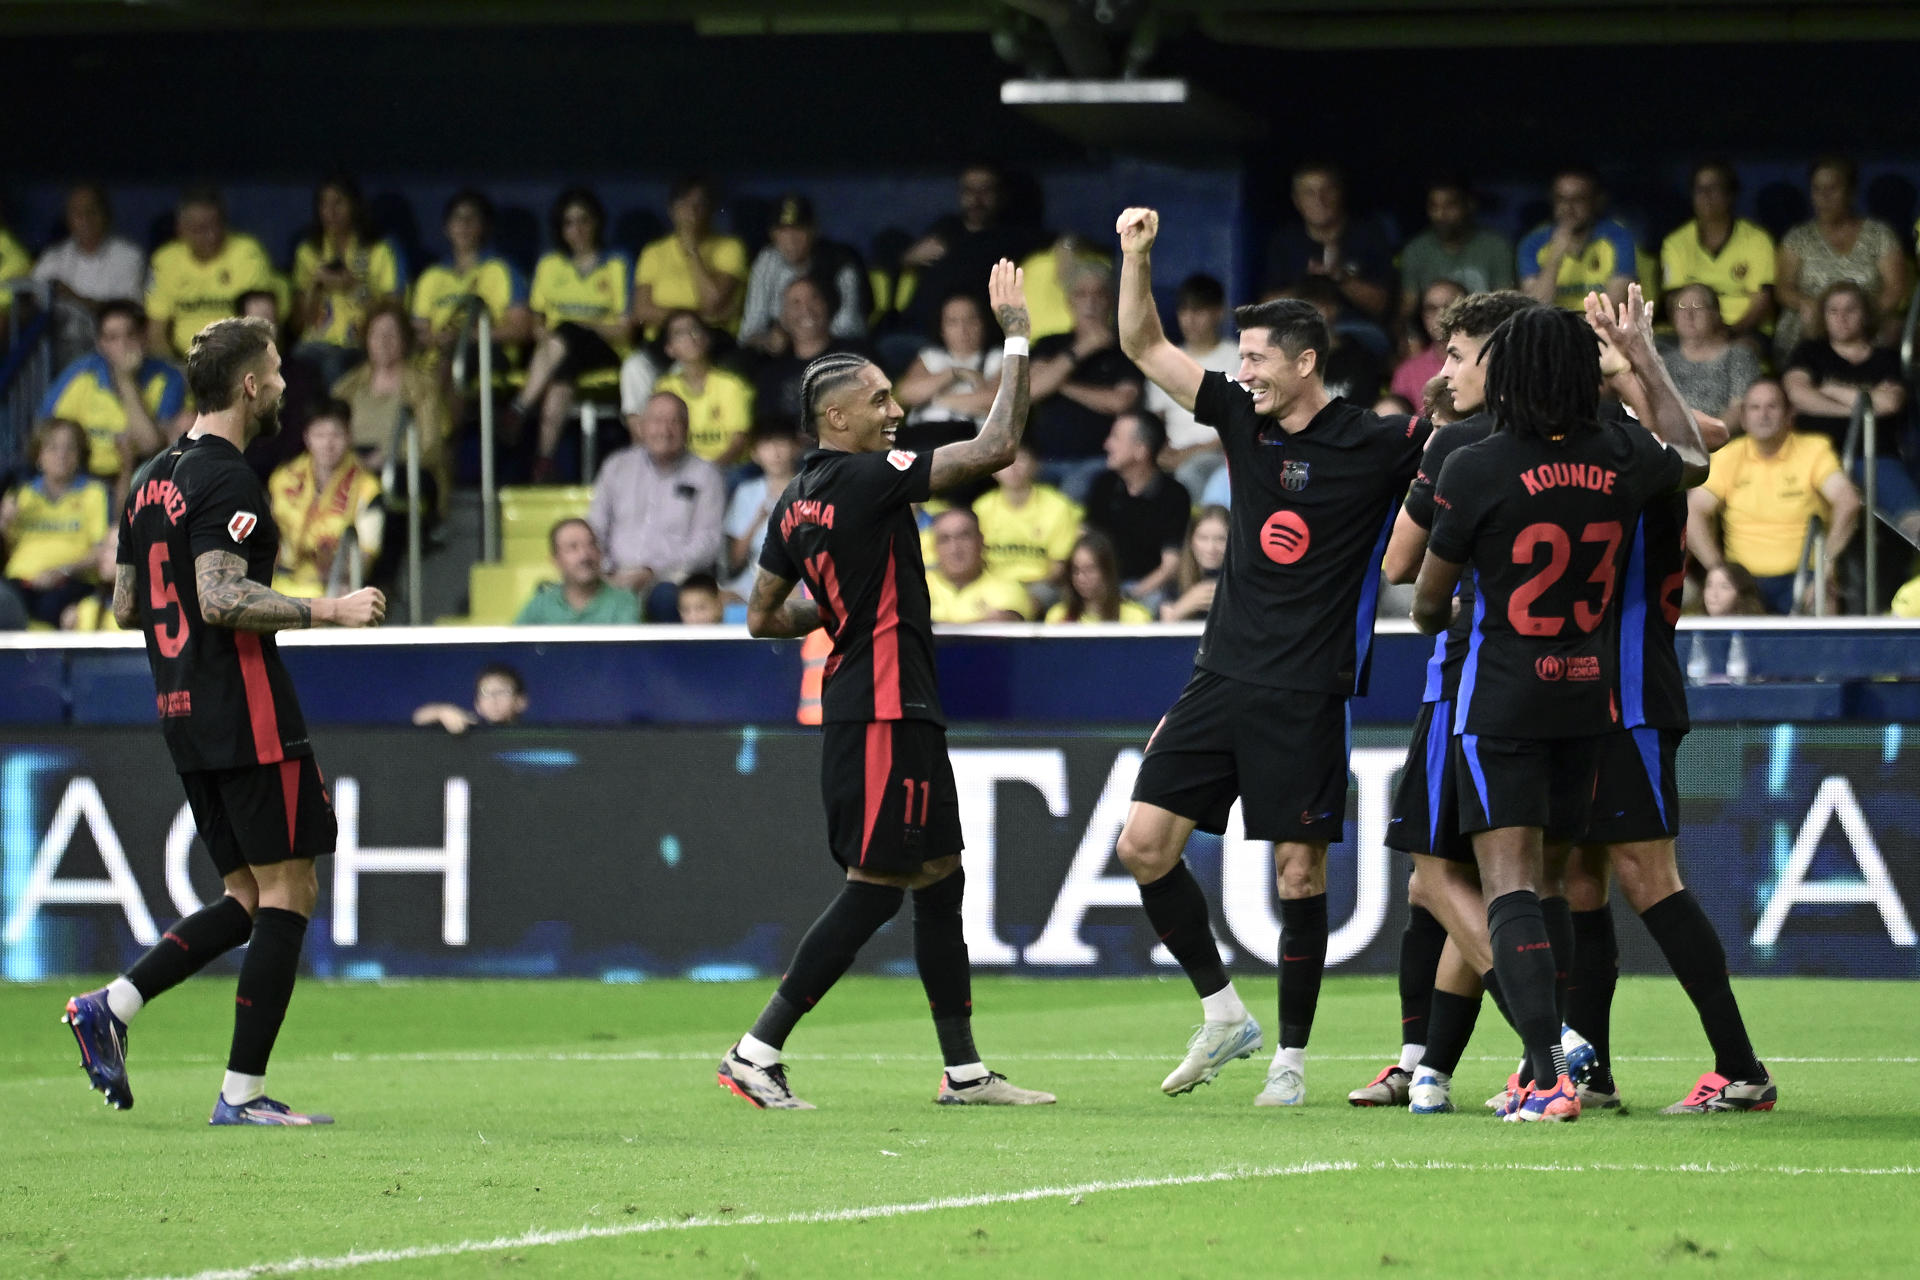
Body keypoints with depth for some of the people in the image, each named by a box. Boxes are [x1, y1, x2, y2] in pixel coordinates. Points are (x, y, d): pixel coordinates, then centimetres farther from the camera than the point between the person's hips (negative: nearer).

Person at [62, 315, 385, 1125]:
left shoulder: (154, 478, 15)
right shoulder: (226, 481, -14)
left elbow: (127, 606, 18)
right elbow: (220, 598, -24)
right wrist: (327, 611, -20)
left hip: (182, 715, 9)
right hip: (247, 715, -9)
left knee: (249, 899, 13)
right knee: (287, 892, -4)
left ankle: (110, 1006, 2)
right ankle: (242, 1093, -5)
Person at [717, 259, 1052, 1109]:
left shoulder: (796, 502, 11)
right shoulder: (866, 480, -15)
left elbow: (762, 616, 17)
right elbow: (995, 448, -19)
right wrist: (1016, 337, -12)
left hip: (861, 707, 10)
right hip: (884, 712, -10)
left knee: (938, 878, 12)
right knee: (873, 891, -6)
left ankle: (963, 1070, 16)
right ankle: (757, 1053, -3)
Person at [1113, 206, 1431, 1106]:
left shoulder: (1376, 448, -7)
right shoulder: (1242, 417, 8)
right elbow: (1145, 347, 13)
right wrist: (1136, 255, 1)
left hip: (1307, 696, -6)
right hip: (1222, 681, 6)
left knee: (1300, 874, -4)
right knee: (1144, 844, -1)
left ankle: (1290, 1057, 8)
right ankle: (1223, 1013, 13)